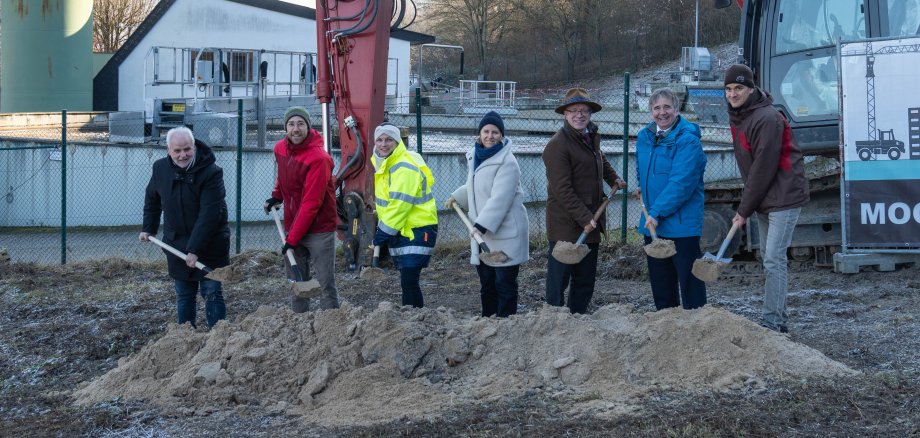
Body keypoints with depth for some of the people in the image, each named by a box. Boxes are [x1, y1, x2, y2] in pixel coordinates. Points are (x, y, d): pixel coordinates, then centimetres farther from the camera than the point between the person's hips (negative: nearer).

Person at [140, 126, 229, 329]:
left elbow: (209, 214, -25)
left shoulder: (211, 172, -20)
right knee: (183, 295, 11)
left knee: (212, 293, -3)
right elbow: (152, 198, 19)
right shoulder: (160, 168, -2)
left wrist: (195, 249, -28)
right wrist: (149, 228, 17)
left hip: (210, 244, -5)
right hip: (177, 242, 5)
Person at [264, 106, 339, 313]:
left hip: (318, 229, -7)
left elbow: (311, 204, -20)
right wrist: (276, 196, 10)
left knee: (326, 285, -5)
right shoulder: (280, 148, 4)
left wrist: (293, 238, -19)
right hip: (292, 228, 7)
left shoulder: (318, 158, -19)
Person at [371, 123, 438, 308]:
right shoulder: (383, 164, 12)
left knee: (409, 281, -16)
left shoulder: (405, 167, -19)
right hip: (399, 231, 10)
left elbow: (400, 204, -24)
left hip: (417, 230, -10)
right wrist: (383, 229, 13)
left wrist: (384, 231, -20)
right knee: (407, 280, 12)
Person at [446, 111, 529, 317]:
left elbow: (500, 199, -25)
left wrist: (483, 225, -31)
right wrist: (457, 197, 29)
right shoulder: (474, 157, 11)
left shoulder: (507, 162, -17)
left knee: (504, 284, -4)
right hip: (482, 233, 9)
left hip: (505, 233, -9)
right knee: (486, 283, 15)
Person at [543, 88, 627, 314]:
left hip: (590, 221, 9)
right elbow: (562, 190, -21)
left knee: (585, 279, 14)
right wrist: (584, 219, -23)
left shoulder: (591, 136, 12)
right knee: (559, 279, -4)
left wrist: (613, 178, 28)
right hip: (566, 225, -9)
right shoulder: (558, 145, -16)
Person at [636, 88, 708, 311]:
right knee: (659, 280, 15)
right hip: (652, 221, 8)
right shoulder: (644, 137, 10)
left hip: (681, 223, -8)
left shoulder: (687, 140, -15)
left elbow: (681, 182, -21)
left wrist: (657, 212, -22)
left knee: (688, 277, -4)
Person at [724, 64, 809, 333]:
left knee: (774, 259, -12)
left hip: (784, 197, -9)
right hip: (763, 200, 9)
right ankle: (779, 320, 19)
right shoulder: (737, 117, 9)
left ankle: (773, 323, -10)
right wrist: (747, 206, 11)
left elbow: (763, 169, -20)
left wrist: (745, 210, -16)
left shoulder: (767, 119, -20)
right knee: (769, 259, 12)